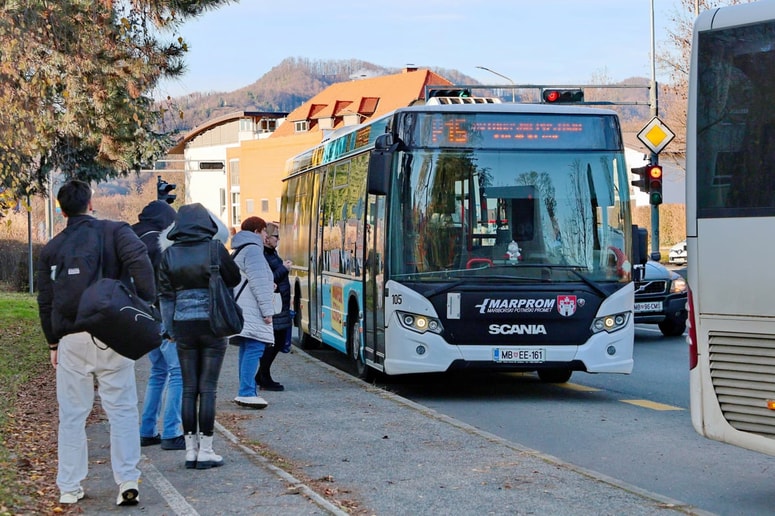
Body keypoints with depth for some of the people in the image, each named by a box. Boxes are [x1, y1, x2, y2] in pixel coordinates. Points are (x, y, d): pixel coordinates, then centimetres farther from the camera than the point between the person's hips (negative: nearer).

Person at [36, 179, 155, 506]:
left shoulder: (52, 249, 11)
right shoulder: (115, 232, 1)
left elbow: (45, 301, 13)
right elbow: (139, 261, -19)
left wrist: (53, 343, 21)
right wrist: (146, 305, -15)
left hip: (70, 340, 2)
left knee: (72, 415, 9)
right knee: (122, 409, 3)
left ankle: (69, 487, 12)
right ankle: (128, 483, -3)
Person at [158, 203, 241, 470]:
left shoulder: (169, 254, 1)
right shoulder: (214, 248, -7)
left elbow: (165, 295, 4)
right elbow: (234, 279, 4)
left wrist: (170, 328, 10)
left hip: (183, 326, 2)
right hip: (211, 324, -2)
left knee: (189, 389, 8)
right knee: (207, 388, 1)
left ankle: (190, 450, 9)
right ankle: (205, 450, 1)